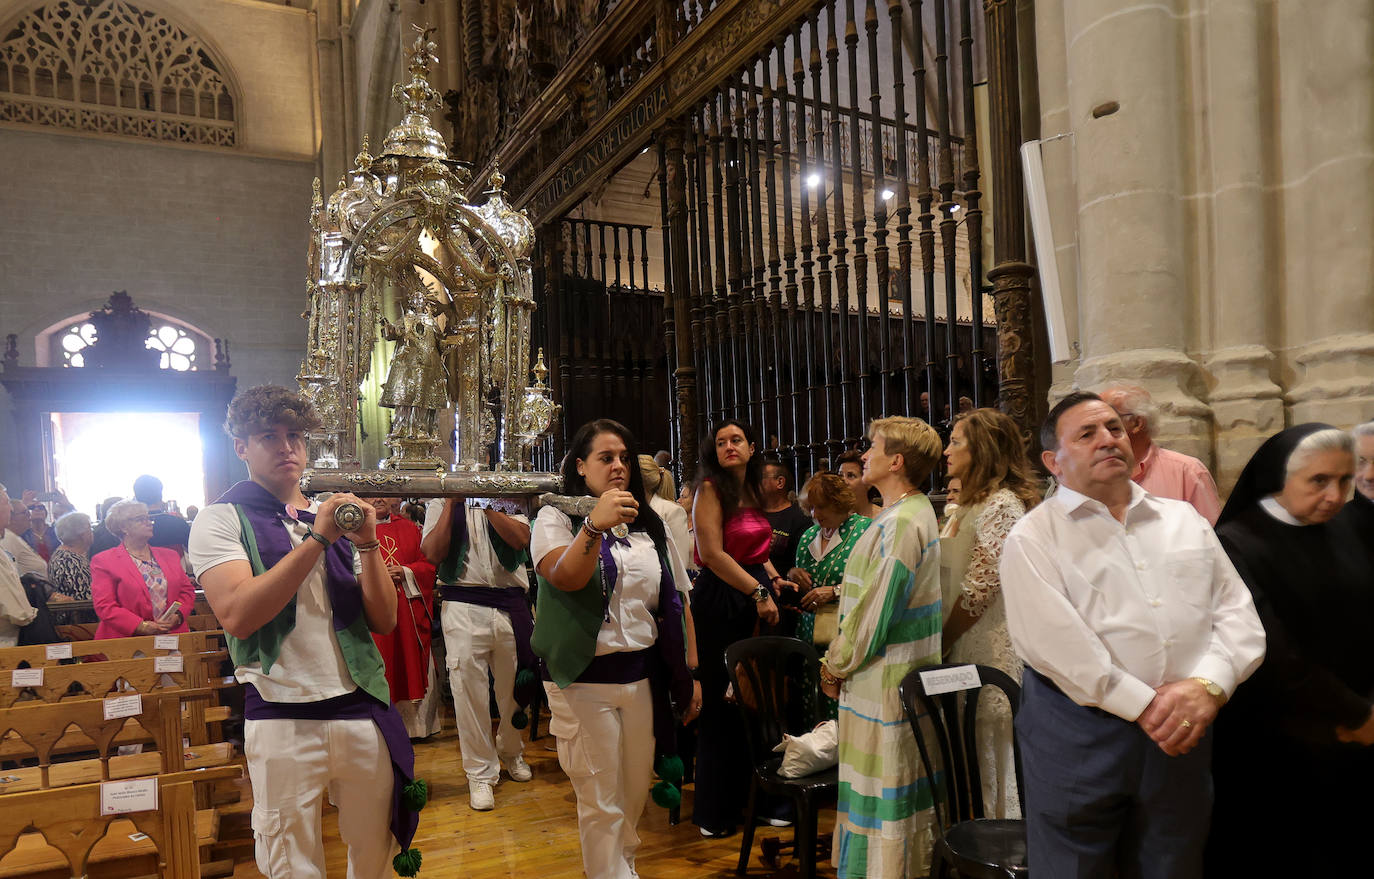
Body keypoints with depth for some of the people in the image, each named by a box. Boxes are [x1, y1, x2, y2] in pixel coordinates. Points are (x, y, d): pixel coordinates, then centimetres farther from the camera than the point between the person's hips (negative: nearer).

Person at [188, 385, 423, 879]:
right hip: (282, 720, -4)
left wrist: (367, 544, -10)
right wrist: (316, 539, -21)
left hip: (362, 708, 4)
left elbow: (384, 621, 5)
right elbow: (237, 616, -19)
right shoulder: (220, 520, -1)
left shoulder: (335, 515, 11)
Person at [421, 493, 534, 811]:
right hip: (463, 608, -1)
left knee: (514, 685, 13)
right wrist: (452, 502, -8)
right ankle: (480, 772, 14)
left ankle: (511, 752, 38)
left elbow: (521, 539, -8)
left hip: (510, 604, 2)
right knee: (468, 688, -1)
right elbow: (434, 553, -5)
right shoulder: (440, 504, 8)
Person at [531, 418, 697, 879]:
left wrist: (688, 674, 9)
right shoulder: (556, 518, -4)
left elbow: (673, 603, 10)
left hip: (644, 675, 5)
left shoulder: (649, 524, 9)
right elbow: (565, 578, -23)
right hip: (584, 680, -4)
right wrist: (595, 526, -40)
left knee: (634, 794, 18)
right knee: (601, 803, 4)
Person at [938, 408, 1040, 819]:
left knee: (993, 757, 2)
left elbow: (979, 589, -19)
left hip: (991, 652, -9)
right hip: (970, 647, 9)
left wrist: (943, 639, -10)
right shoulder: (971, 504, 16)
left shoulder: (1001, 505, -15)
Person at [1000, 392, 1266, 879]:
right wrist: (1145, 706, -16)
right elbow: (1050, 639, -15)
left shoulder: (1185, 520, 13)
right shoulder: (1033, 537, -4)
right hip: (1077, 734, -4)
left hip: (1180, 734, 4)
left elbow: (1237, 614, 8)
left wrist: (1207, 684, -10)